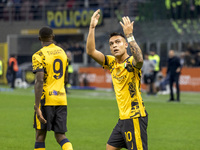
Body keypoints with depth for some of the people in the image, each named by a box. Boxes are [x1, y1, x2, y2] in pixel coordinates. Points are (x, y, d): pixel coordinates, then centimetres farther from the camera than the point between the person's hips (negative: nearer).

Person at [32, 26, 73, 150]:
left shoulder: (39, 56, -8)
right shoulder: (62, 52, 12)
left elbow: (39, 81, -18)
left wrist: (37, 107, -20)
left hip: (46, 99, -5)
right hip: (62, 99, 5)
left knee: (40, 135, 6)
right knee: (60, 135, 6)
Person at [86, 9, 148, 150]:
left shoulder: (131, 62, -12)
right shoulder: (112, 63, 9)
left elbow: (139, 59, -36)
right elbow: (91, 51, 3)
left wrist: (129, 35, -39)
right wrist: (92, 27, -6)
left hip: (135, 117, -8)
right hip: (123, 118, 8)